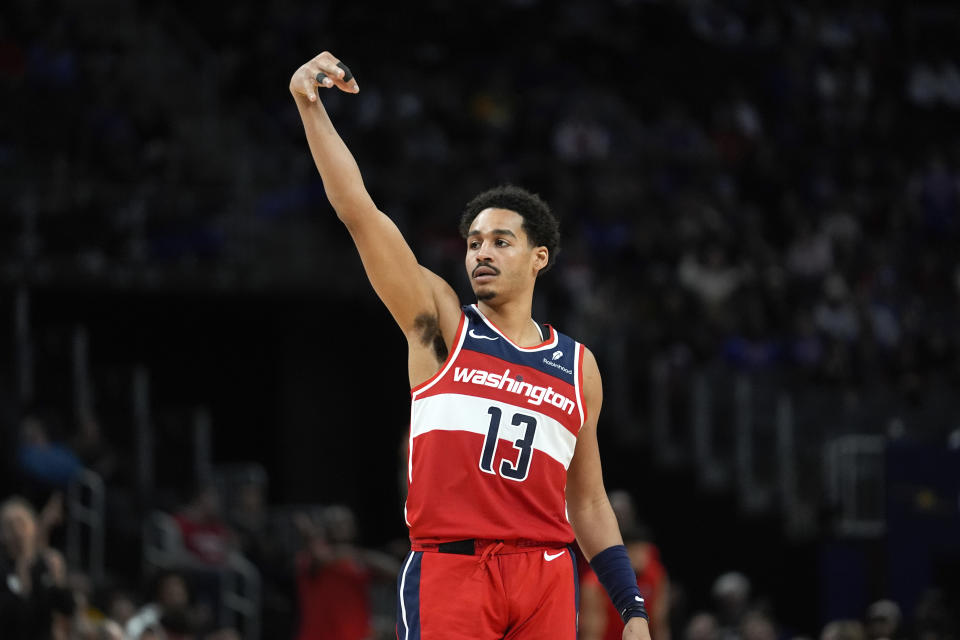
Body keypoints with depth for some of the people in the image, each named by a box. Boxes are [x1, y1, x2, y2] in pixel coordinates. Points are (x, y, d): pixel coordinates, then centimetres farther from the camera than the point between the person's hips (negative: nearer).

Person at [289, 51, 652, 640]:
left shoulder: (577, 366, 17)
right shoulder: (441, 324, 9)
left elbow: (589, 504, 20)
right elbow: (357, 210, -2)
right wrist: (311, 107, -13)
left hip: (545, 579, 3)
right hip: (448, 568, -3)